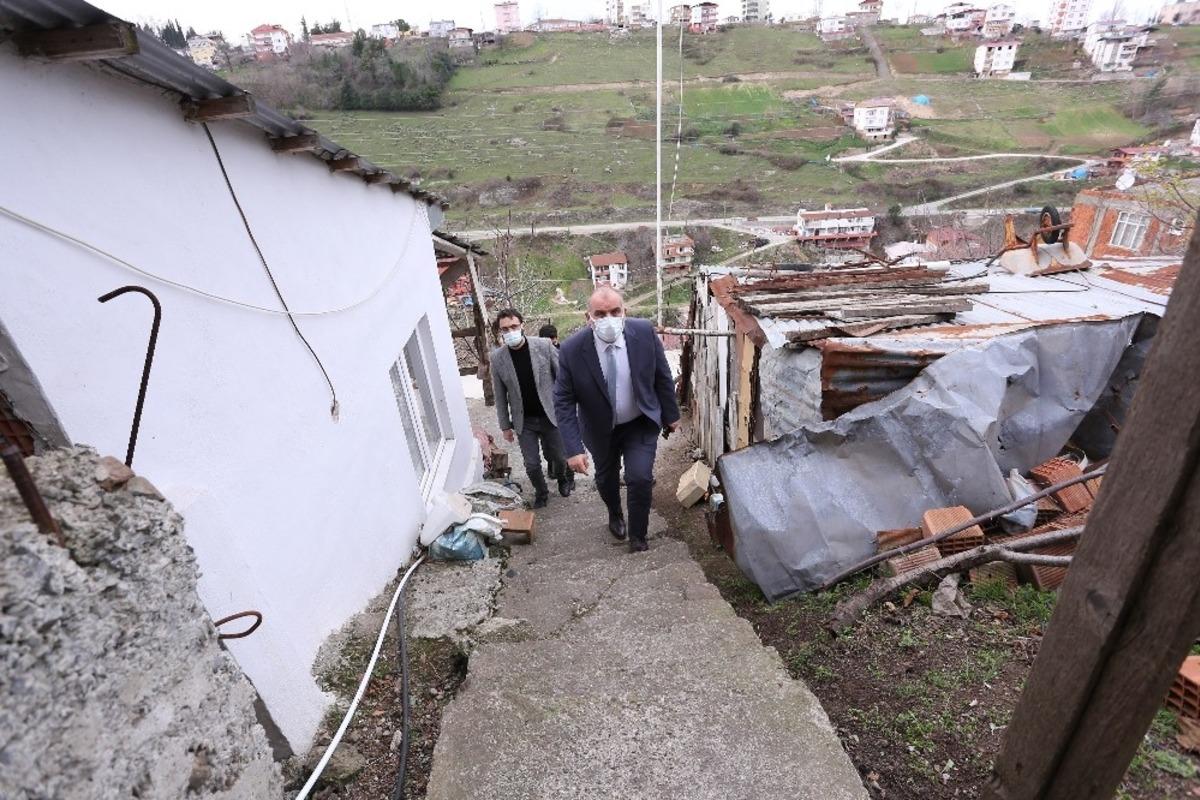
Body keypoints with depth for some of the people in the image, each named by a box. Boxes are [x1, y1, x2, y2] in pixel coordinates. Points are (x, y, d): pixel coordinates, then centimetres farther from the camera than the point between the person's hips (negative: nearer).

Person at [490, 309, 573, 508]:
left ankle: (563, 479, 47)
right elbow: (500, 395, 1)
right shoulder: (497, 357, -7)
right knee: (532, 464, 6)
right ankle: (541, 492, 36)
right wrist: (505, 426, 5)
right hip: (524, 422, 1)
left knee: (559, 456, 13)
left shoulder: (544, 346, -11)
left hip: (551, 415, -1)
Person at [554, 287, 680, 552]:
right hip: (601, 429, 1)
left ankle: (637, 539, 17)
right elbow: (563, 402, -19)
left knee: (640, 478, -10)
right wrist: (573, 449, -25)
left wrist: (671, 415, 2)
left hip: (642, 424, 0)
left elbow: (662, 376, -6)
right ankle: (615, 515, 55)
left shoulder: (644, 332, -21)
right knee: (606, 478, 21)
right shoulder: (572, 349, -25)